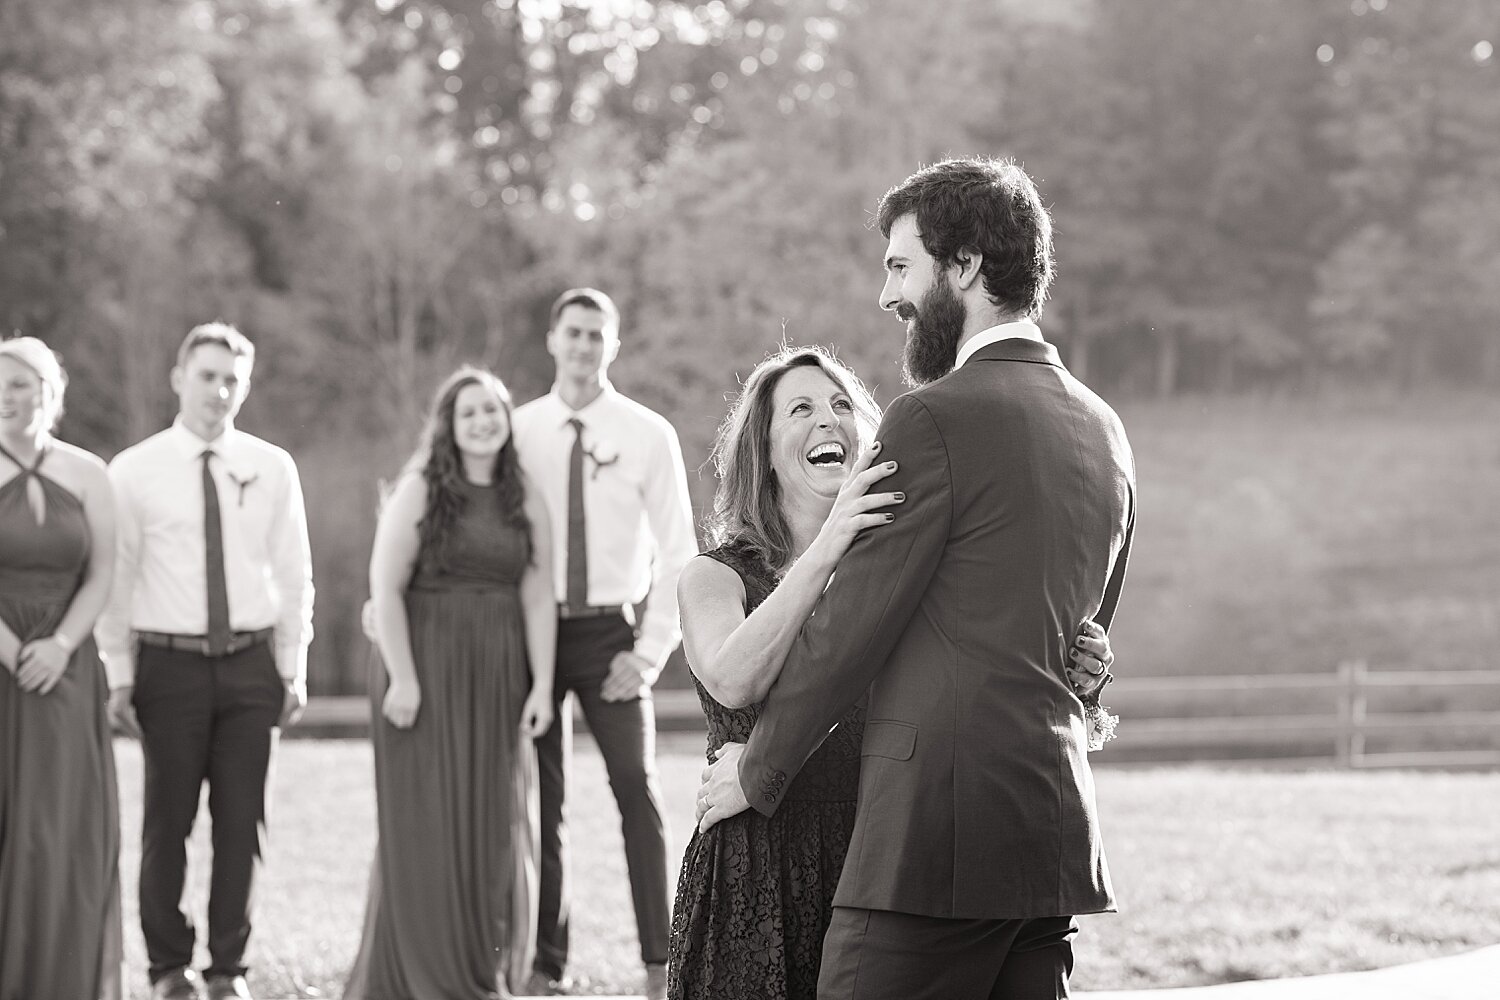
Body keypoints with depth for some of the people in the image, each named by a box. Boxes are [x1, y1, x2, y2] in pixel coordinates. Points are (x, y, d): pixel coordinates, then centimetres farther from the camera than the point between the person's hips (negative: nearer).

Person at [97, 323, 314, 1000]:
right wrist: (119, 676, -3)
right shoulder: (134, 472, -1)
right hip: (169, 662, -2)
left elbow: (293, 575, 8)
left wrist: (294, 668, 4)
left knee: (241, 819, 4)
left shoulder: (273, 469, 6)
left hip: (250, 663, 2)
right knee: (168, 819, 2)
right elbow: (115, 579, 0)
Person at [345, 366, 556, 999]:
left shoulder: (526, 503, 8)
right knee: (426, 823, 0)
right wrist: (401, 678, -15)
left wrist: (541, 686, -4)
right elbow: (385, 586, -8)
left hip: (498, 680, 4)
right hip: (427, 669, -4)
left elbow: (538, 599, 4)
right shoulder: (420, 491, -2)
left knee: (491, 825, 7)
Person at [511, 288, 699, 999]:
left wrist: (649, 652, -8)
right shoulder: (519, 430, 2)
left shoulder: (648, 435, -1)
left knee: (638, 793, -4)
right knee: (540, 800, 5)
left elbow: (677, 554, -1)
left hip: (609, 630, -1)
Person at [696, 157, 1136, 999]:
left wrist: (759, 770, 4)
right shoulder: (1103, 429, 15)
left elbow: (852, 626, -8)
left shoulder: (935, 421, -10)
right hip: (1060, 830, 8)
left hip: (941, 828, -8)